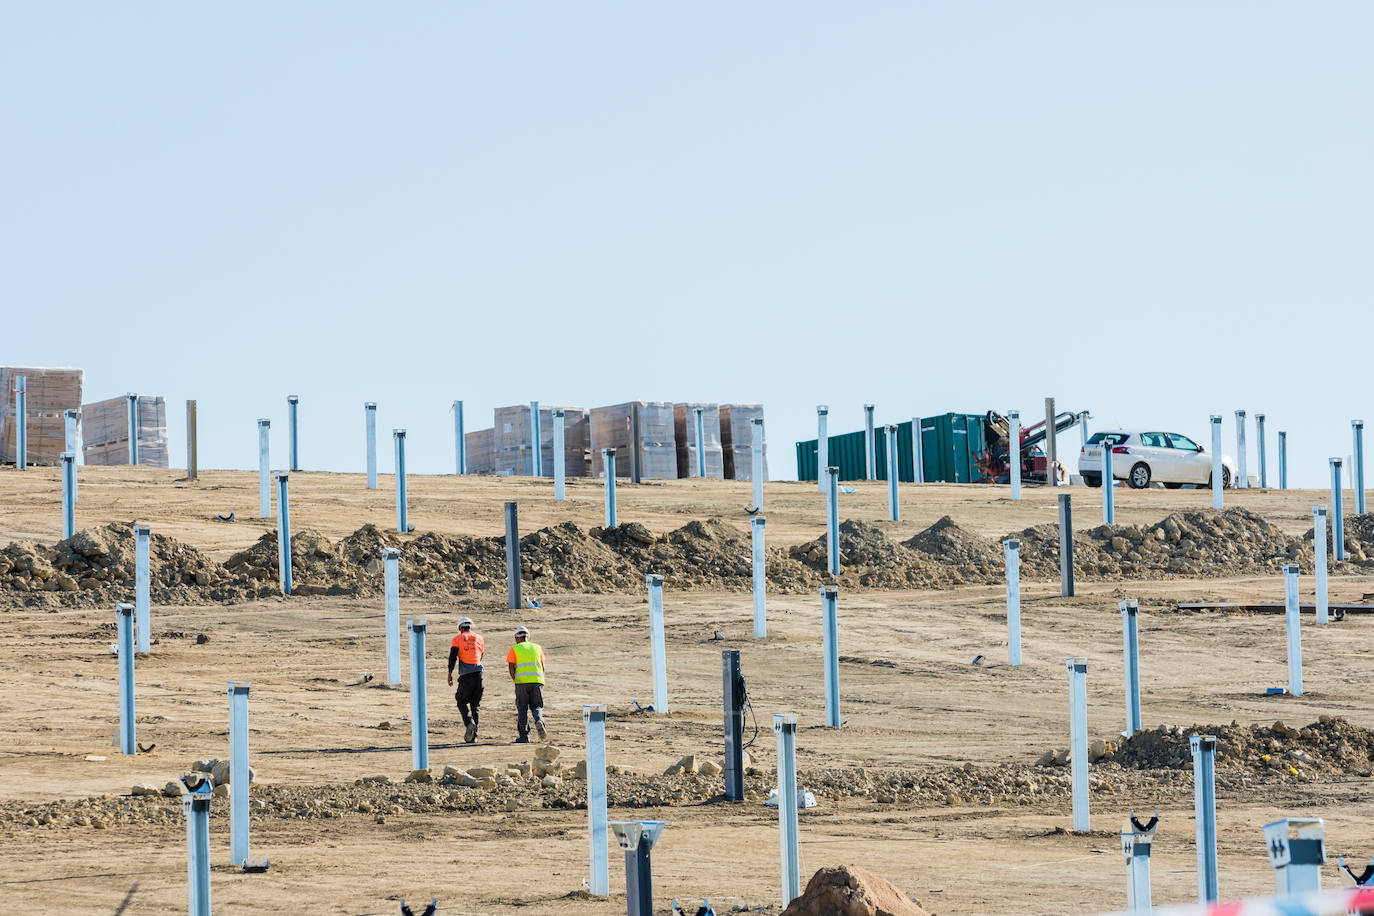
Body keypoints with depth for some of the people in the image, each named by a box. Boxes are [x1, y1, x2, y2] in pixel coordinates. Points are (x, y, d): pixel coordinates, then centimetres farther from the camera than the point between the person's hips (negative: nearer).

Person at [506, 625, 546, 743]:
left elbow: (511, 667, -1)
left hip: (521, 681, -2)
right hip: (537, 681, 2)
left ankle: (524, 736, 1)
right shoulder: (537, 647, 17)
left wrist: (515, 680, 11)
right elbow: (543, 667, 14)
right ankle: (539, 721, -22)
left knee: (522, 708, 5)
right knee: (536, 706, 10)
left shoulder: (514, 649, 9)